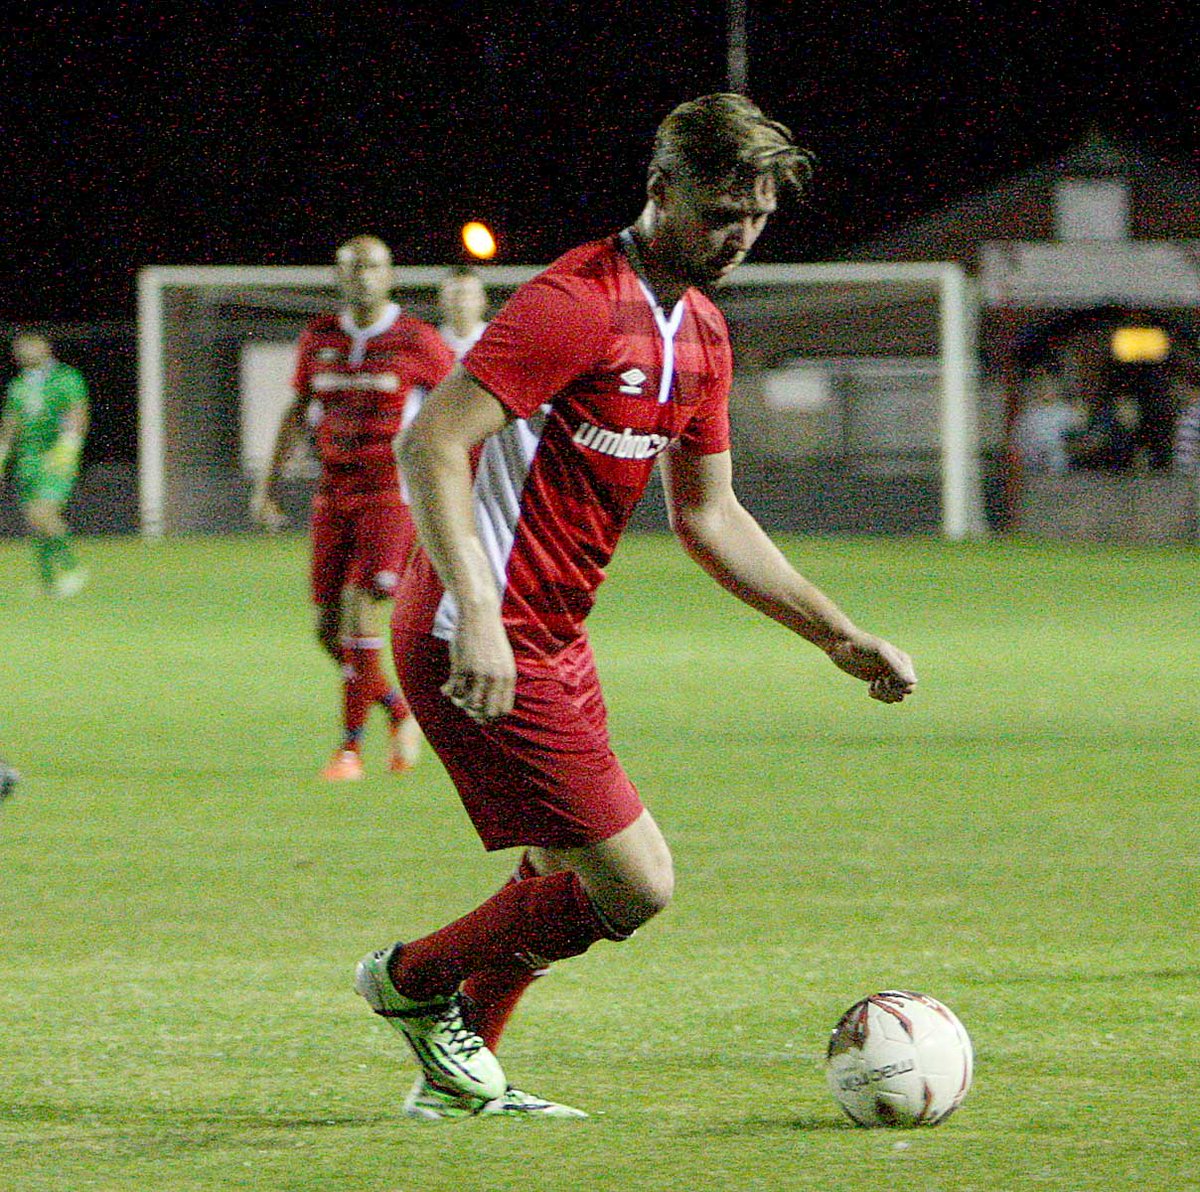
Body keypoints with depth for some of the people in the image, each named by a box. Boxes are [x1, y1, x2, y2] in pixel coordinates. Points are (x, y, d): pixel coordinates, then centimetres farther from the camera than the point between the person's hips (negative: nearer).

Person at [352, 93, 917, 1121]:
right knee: (633, 885, -8)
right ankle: (415, 981, 10)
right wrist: (477, 615, -35)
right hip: (488, 646, -10)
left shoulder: (702, 332, 12)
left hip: (550, 642, 10)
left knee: (568, 880, 19)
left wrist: (838, 636, 17)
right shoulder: (575, 304, -18)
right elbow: (430, 446, -25)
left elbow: (708, 515, 21)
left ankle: (457, 1075, 32)